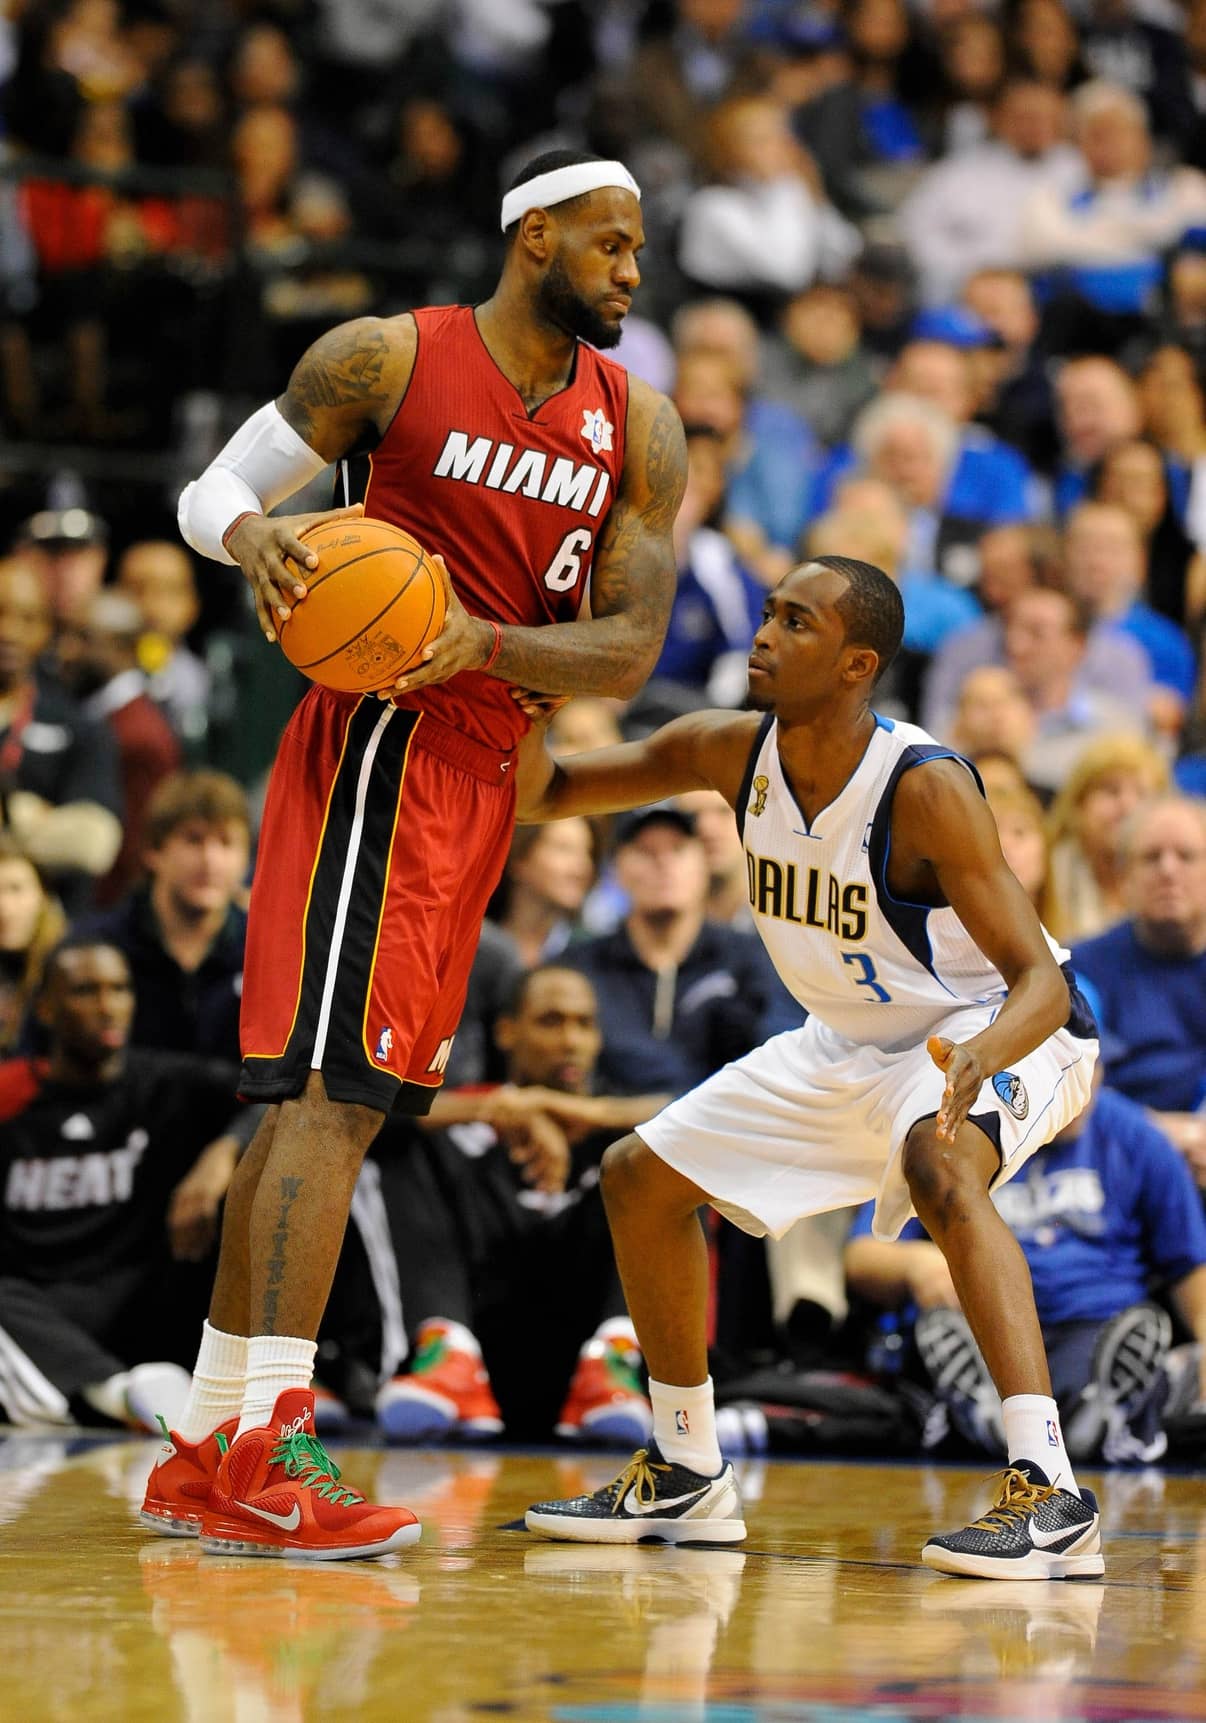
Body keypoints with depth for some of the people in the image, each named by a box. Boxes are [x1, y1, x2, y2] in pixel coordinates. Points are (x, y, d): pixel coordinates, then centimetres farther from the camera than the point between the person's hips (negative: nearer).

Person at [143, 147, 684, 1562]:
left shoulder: (636, 425, 7)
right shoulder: (392, 358, -5)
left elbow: (628, 650, 1)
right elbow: (209, 491, 1)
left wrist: (481, 643, -18)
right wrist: (256, 537, -23)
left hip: (483, 768, 7)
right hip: (381, 749, -7)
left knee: (321, 1104, 11)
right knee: (331, 1095, -17)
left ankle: (206, 1441, 19)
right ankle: (263, 1466, -22)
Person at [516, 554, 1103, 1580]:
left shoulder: (925, 790, -31)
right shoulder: (730, 753, -12)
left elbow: (1042, 983, -33)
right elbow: (539, 795, -3)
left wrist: (980, 1056, -55)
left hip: (1004, 1033, -8)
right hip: (857, 1041, 8)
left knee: (940, 1168, -39)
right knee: (641, 1177, 7)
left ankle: (1052, 1500, -43)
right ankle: (689, 1478, 22)